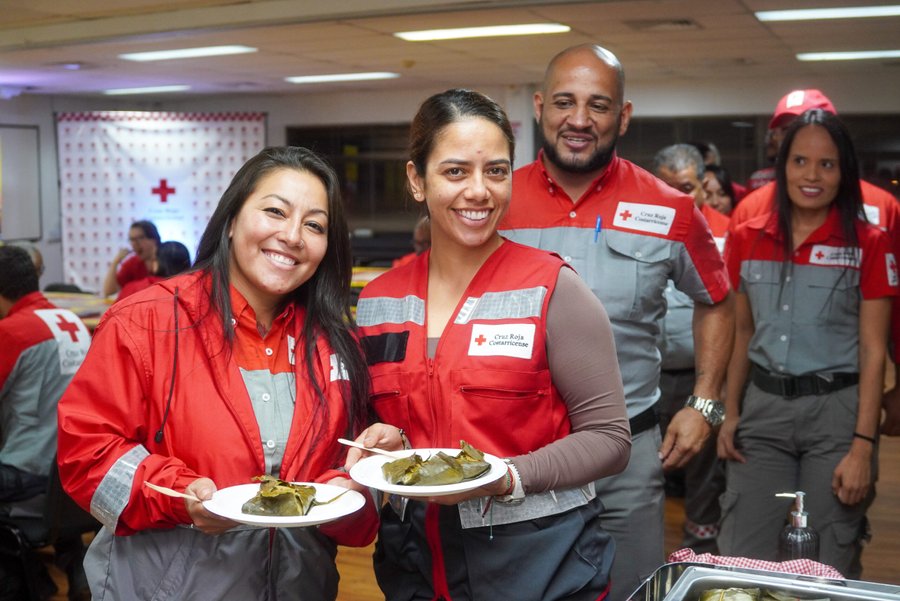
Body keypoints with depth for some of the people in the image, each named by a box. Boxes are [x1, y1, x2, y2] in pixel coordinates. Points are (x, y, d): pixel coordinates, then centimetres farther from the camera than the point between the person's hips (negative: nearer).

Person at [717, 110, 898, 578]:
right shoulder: (747, 240, 5)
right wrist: (730, 414, 8)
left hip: (836, 410, -3)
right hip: (763, 409, 3)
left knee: (827, 567, 4)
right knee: (742, 561, 3)